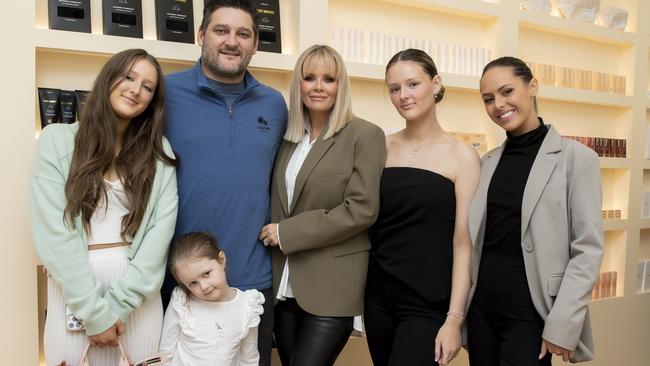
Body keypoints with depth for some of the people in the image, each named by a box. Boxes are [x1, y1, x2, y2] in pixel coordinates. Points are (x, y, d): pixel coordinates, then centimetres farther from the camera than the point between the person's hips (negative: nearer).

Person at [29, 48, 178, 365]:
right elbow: (53, 231, -9)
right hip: (74, 289, -1)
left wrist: (118, 303, -12)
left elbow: (161, 229, -5)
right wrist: (94, 310, -13)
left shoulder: (159, 152, 3)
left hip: (140, 291, 2)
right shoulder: (57, 140, -2)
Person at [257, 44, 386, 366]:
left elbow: (361, 209, -16)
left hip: (331, 288, -5)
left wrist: (287, 232, -14)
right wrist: (272, 235, 0)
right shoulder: (288, 138, 10)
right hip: (284, 286, 6)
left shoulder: (365, 135, -7)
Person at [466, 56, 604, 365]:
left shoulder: (576, 158, -6)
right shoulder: (489, 161, 7)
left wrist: (563, 323, -15)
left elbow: (588, 248, -9)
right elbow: (474, 238, 8)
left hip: (531, 309, -4)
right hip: (482, 304, 5)